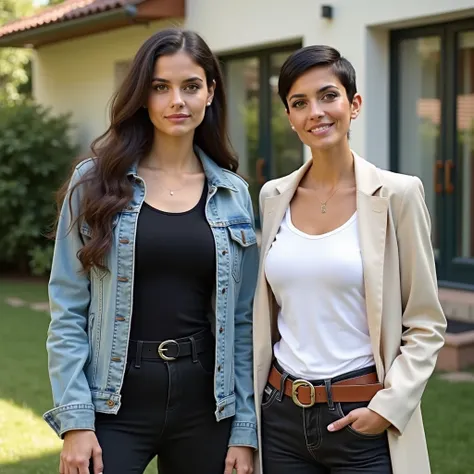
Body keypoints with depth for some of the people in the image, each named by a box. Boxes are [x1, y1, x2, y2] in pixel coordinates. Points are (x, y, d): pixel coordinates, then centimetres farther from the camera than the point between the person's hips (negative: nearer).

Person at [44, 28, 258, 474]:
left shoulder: (234, 194, 4)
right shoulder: (96, 182, -1)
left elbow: (243, 319, 5)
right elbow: (68, 310, -3)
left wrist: (246, 429, 1)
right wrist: (75, 419, -9)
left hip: (205, 401, 2)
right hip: (115, 402, -2)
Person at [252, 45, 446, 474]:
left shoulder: (397, 194, -8)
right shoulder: (274, 197, 4)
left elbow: (426, 326, -5)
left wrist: (389, 407, -15)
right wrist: (252, 403, 11)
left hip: (362, 421, -4)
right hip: (282, 415, 4)